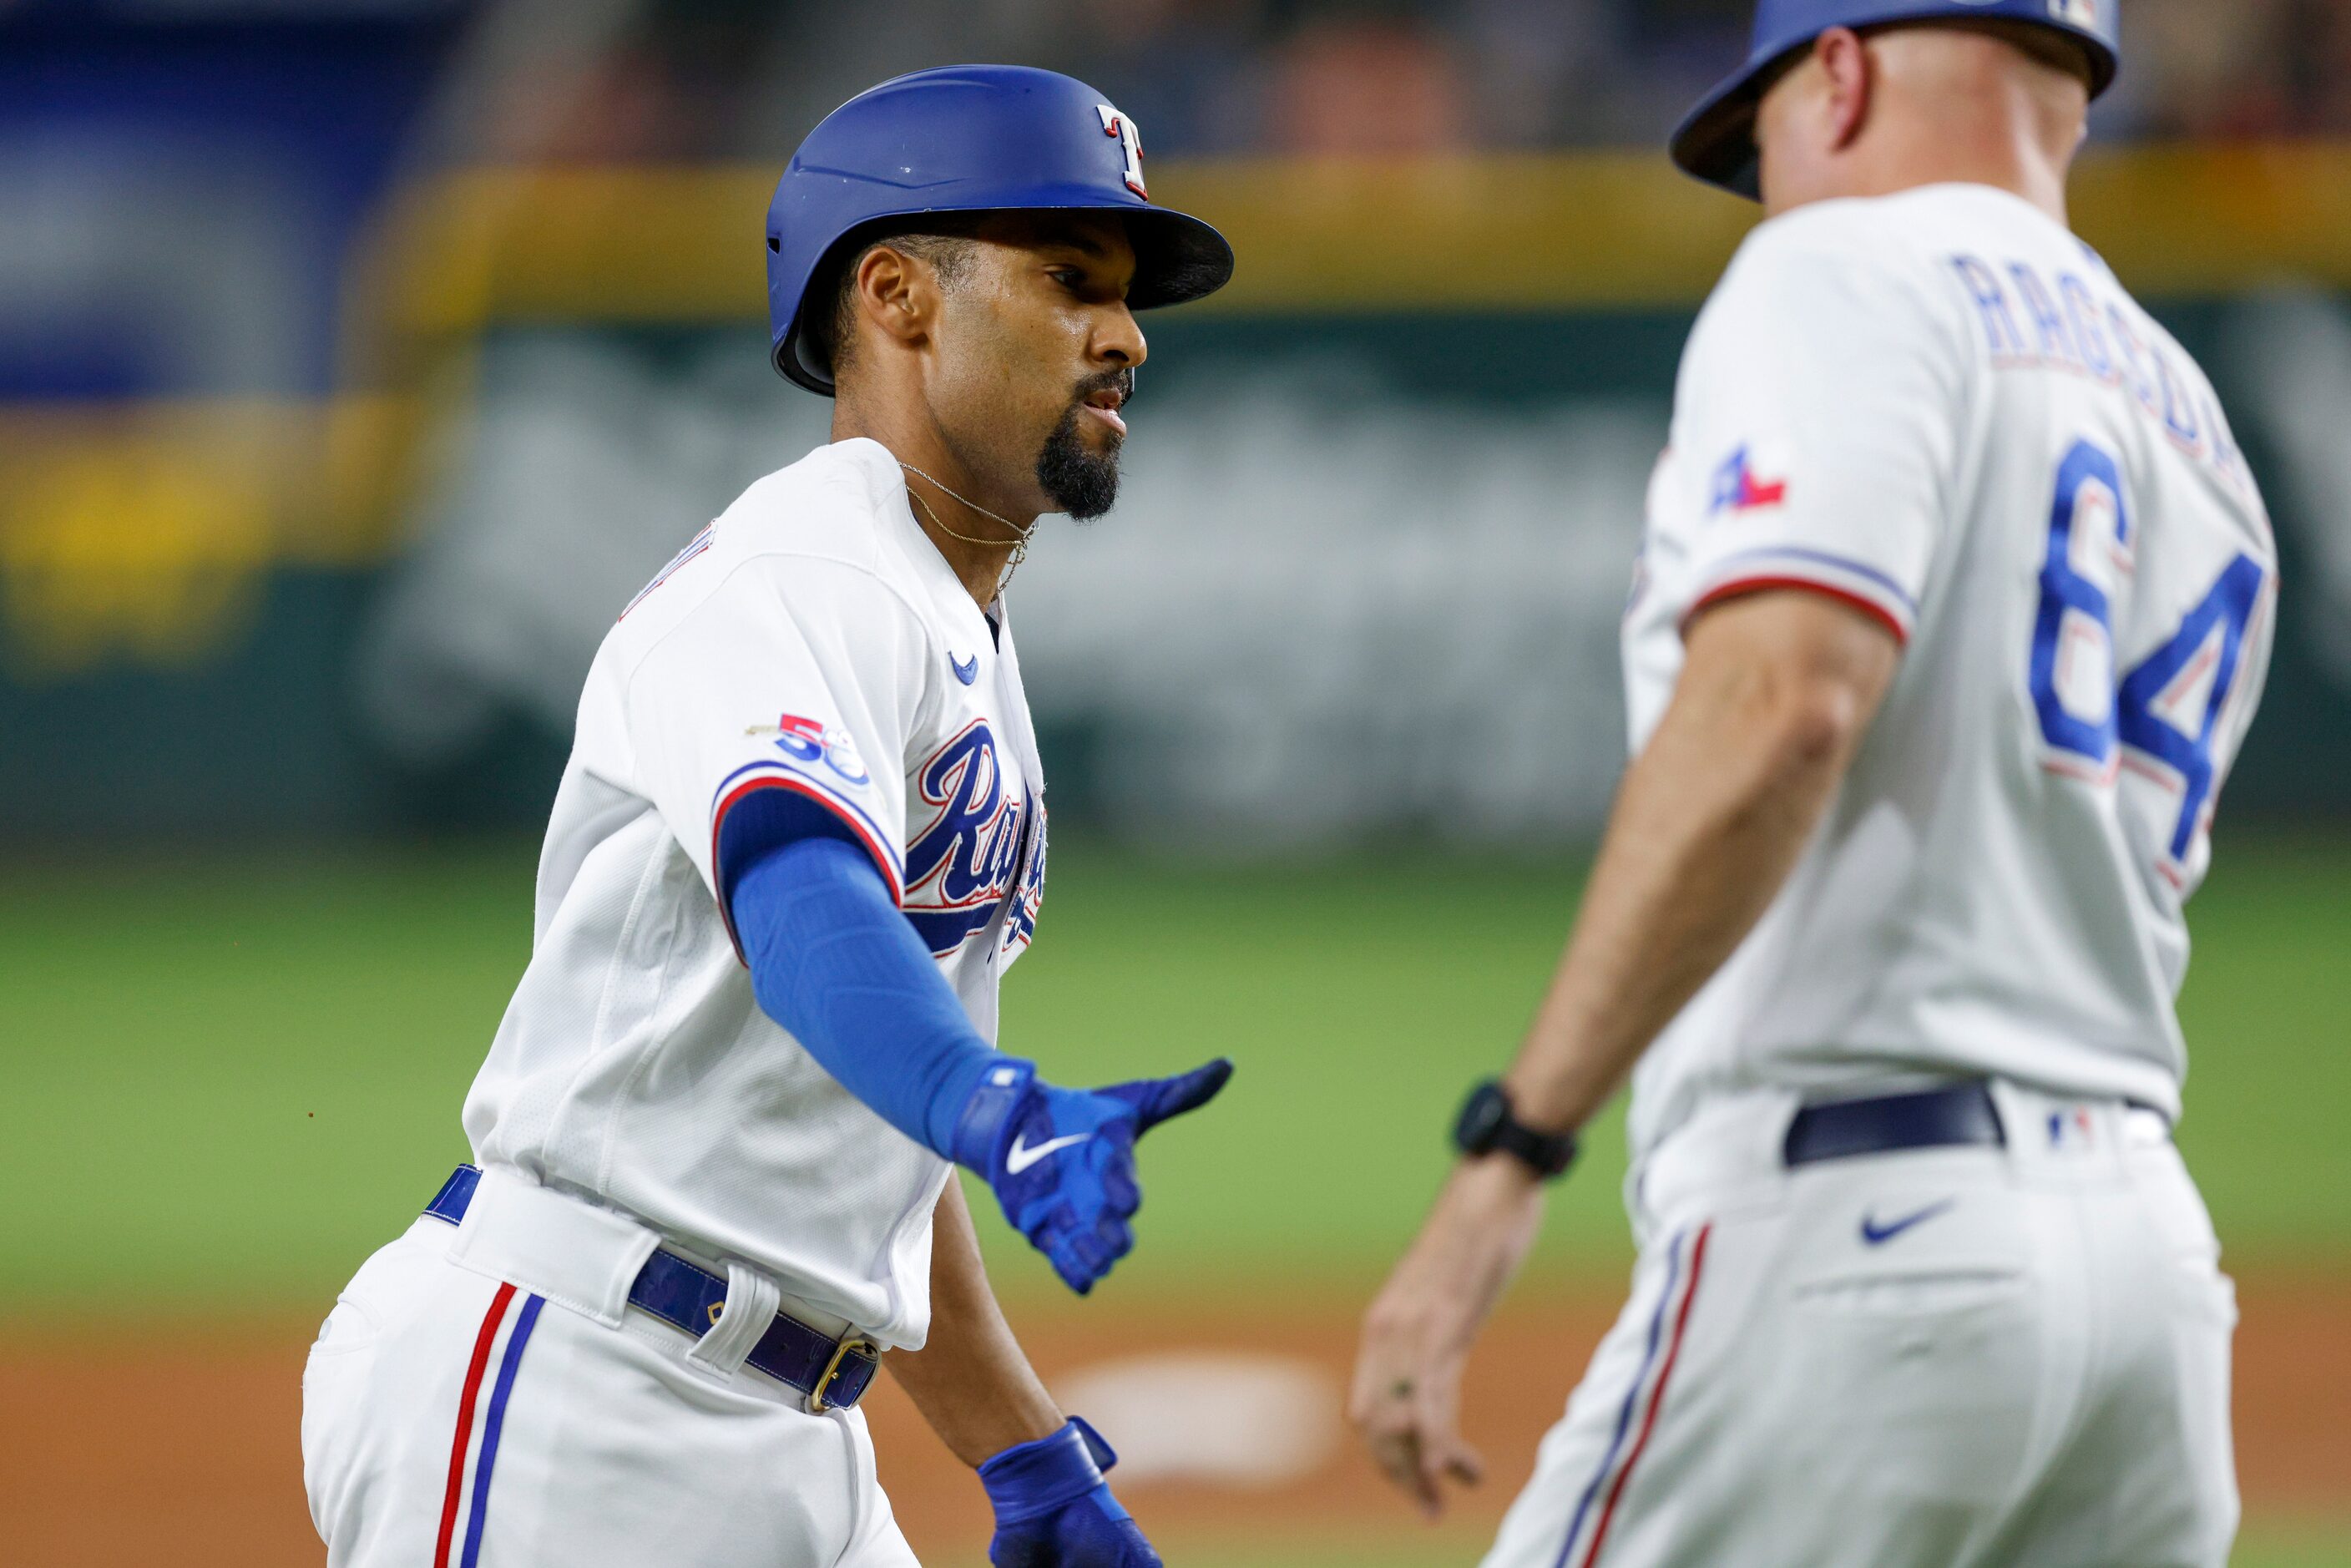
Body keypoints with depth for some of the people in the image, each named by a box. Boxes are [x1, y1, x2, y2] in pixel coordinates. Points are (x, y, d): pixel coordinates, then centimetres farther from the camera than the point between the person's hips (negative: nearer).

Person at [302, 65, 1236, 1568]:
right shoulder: (793, 584, -11)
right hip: (558, 1395, -10)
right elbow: (799, 894, -33)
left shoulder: (968, 651, 20)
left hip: (790, 1445, 10)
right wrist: (1002, 1114, -50)